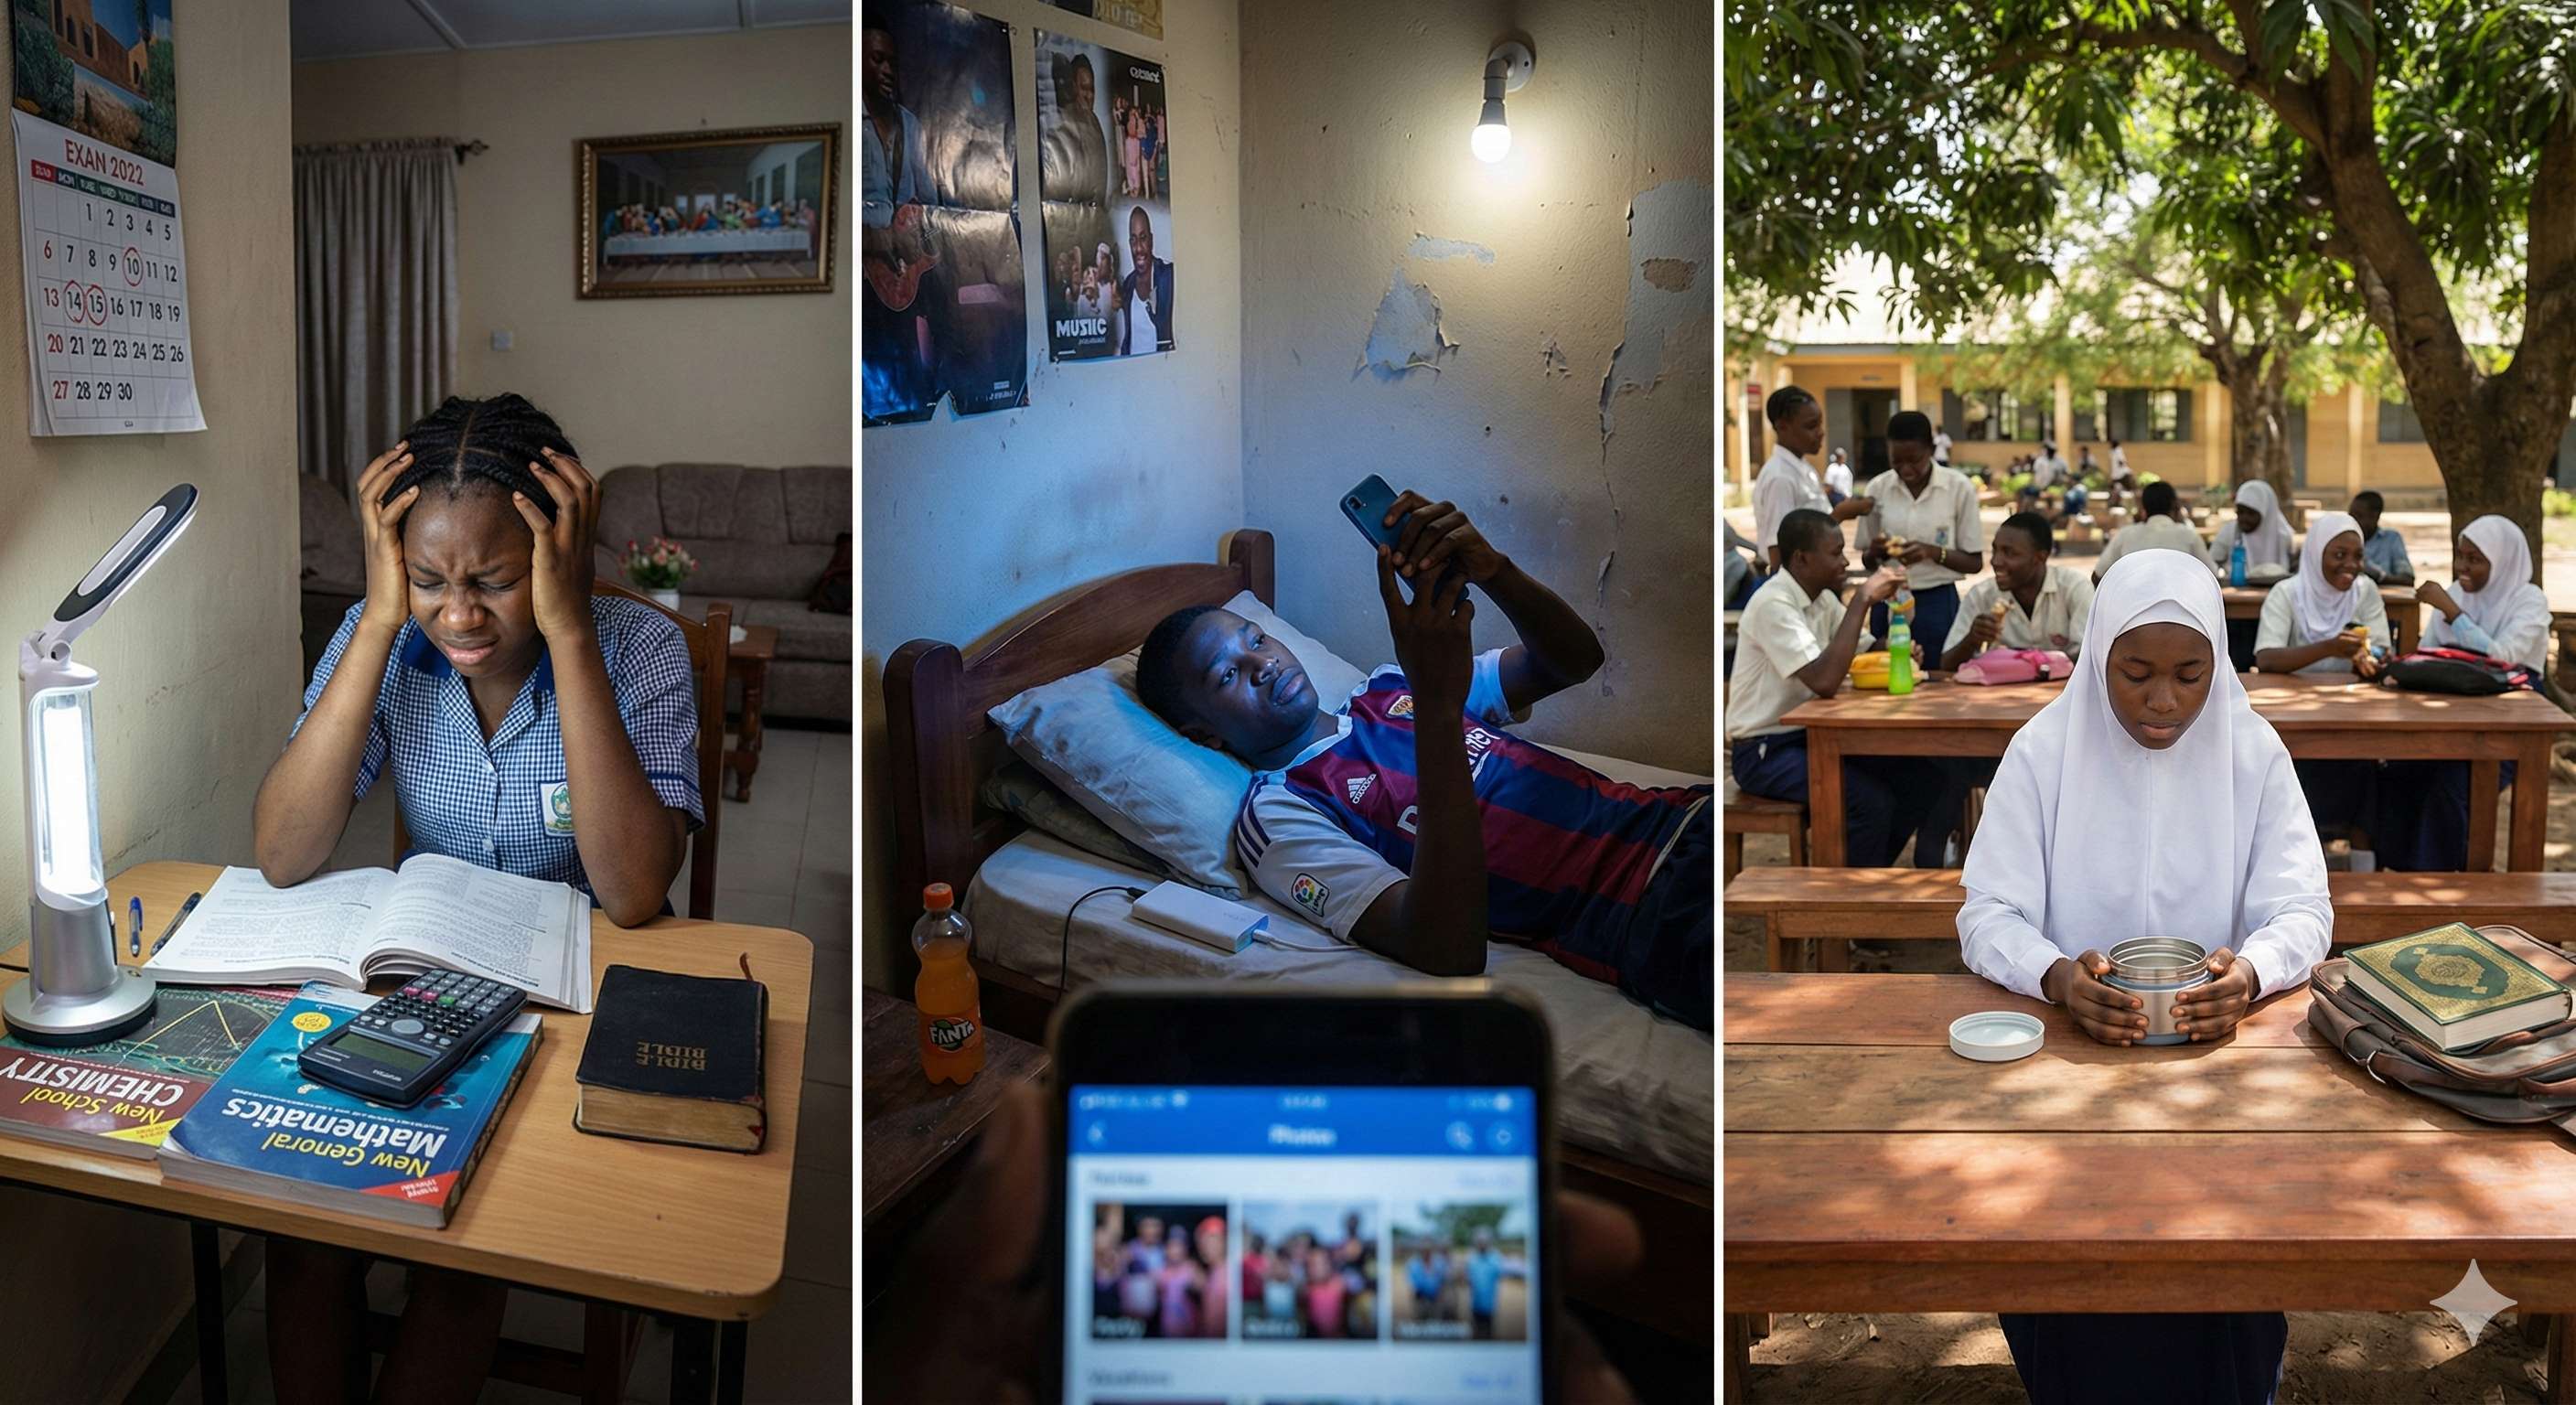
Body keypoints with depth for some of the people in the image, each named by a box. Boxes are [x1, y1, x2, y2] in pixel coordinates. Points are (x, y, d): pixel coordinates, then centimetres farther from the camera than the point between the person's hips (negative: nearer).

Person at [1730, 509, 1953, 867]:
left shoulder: (1822, 597, 7)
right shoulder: (1773, 605, -21)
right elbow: (1824, 681, -32)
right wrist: (1862, 599, -27)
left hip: (1810, 735, 9)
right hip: (1765, 752, -9)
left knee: (1923, 774, -3)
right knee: (1871, 800, -26)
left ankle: (1875, 870, 11)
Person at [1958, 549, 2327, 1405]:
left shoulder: (2253, 752, 0)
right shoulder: (2043, 751, -5)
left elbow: (2301, 911, -4)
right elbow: (1988, 916, -7)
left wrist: (2248, 973, -28)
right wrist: (2058, 977, -30)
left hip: (2217, 1043, 1)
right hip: (2070, 1044, -1)